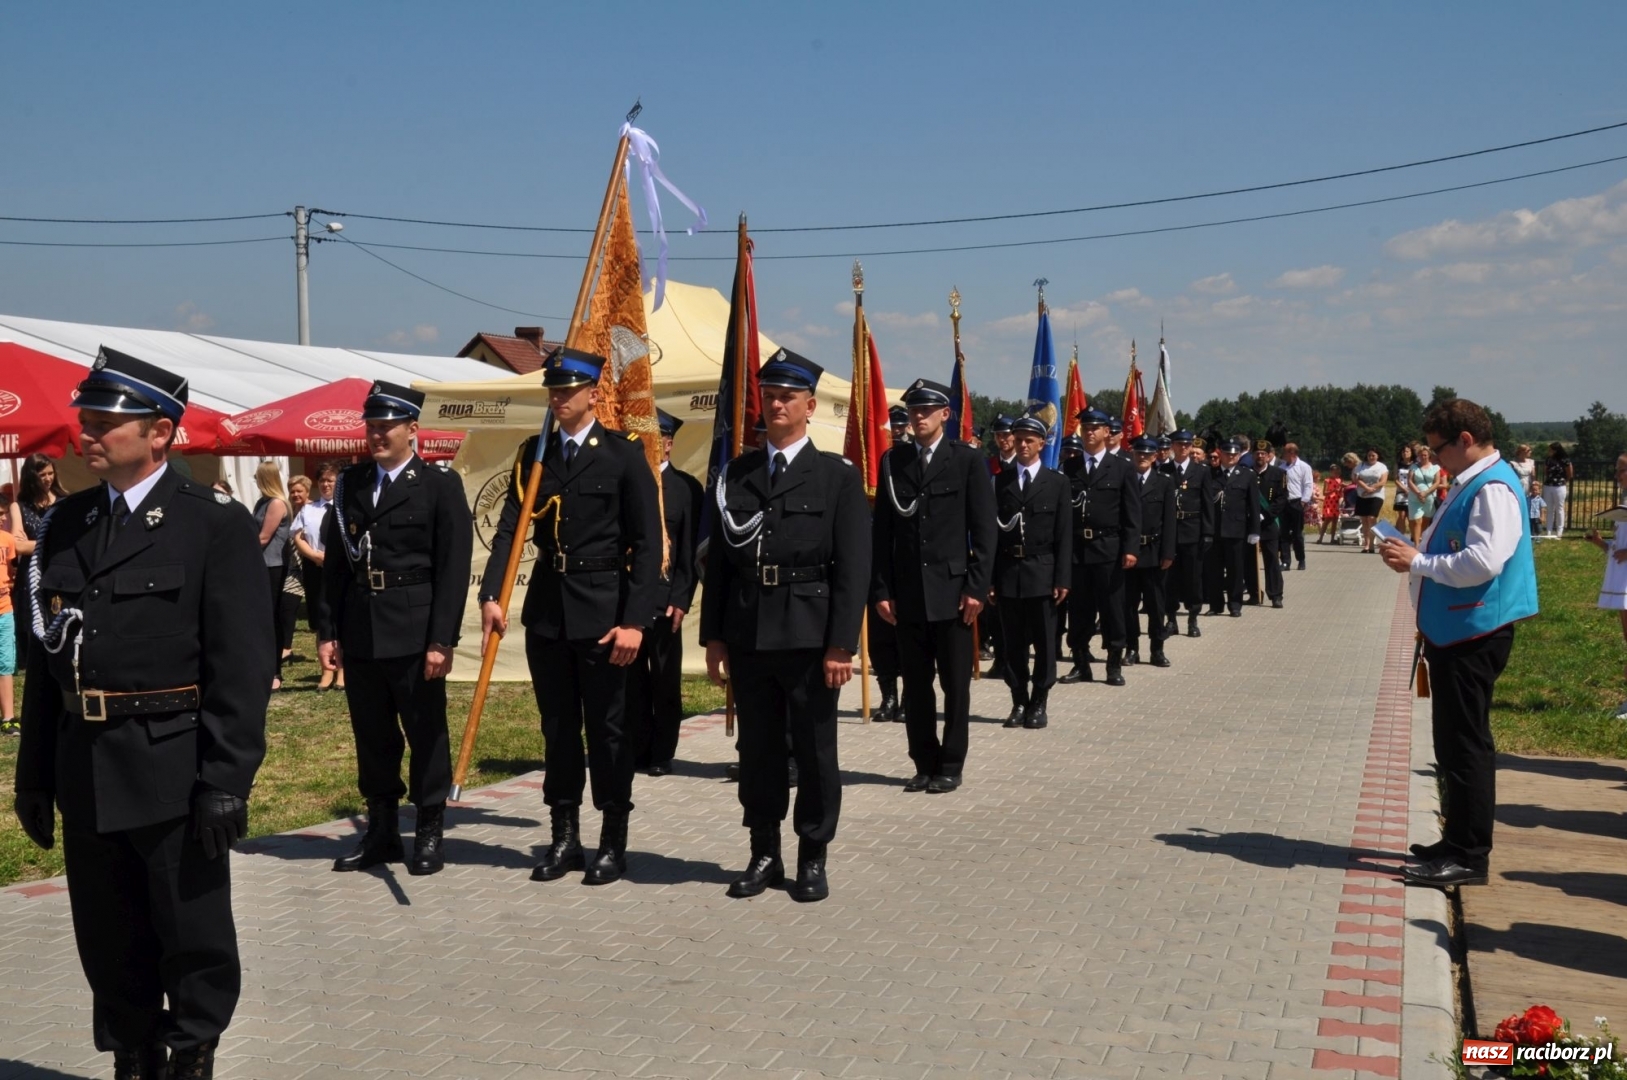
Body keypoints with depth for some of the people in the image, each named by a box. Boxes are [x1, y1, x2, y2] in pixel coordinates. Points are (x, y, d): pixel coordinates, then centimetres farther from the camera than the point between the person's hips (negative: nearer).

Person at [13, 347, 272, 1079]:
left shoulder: (215, 524, -7)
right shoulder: (66, 523, 10)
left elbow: (242, 664, -11)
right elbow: (45, 654, 12)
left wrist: (227, 779, -15)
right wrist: (35, 772, 10)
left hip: (172, 770, -5)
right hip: (86, 771, 6)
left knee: (194, 936, 7)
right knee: (108, 938, 15)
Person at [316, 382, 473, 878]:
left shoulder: (440, 486, -2)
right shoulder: (349, 485, 12)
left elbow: (453, 570, -8)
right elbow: (334, 563, 11)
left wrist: (442, 640, -13)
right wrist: (327, 630, 5)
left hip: (414, 633, -4)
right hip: (359, 633, 5)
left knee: (426, 734, 4)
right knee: (372, 736, 12)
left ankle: (429, 833, 15)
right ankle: (381, 832, 22)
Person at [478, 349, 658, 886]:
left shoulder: (623, 453, -5)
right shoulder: (533, 453, 8)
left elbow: (647, 542, -8)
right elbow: (510, 528, 0)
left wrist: (635, 620, -15)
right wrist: (491, 595, -15)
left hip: (603, 610, -4)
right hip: (546, 608, 4)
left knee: (608, 727, 4)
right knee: (557, 727, 11)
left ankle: (613, 843, 14)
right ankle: (563, 837, 22)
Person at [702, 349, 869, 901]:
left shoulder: (838, 476, -1)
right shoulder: (735, 474, 10)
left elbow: (853, 566, -5)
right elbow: (718, 560, 11)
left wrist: (841, 644, -12)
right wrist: (713, 636, 6)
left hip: (809, 635, -3)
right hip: (746, 633, 4)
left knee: (815, 750, 5)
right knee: (757, 748, 10)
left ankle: (813, 859, 17)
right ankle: (764, 854, 22)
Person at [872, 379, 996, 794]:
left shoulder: (967, 460, 0)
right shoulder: (893, 461, 8)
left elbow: (984, 530, -2)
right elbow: (882, 530, 7)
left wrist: (976, 587, -9)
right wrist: (881, 589, 1)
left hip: (952, 589, -3)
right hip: (907, 592, 3)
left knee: (955, 684, 4)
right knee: (915, 685, 8)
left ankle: (951, 766, 13)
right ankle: (925, 764, 17)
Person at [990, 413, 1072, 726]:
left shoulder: (1057, 482, 4)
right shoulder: (1000, 481, 7)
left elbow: (1064, 534, 1)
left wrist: (1063, 578, -6)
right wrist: (988, 577, -1)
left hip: (1042, 572, -1)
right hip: (1007, 572, 1)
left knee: (1044, 643, 3)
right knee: (1012, 644, 6)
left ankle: (1038, 704, 13)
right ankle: (1019, 702, 17)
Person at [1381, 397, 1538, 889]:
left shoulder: (1493, 489, -17)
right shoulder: (1470, 484, 15)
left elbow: (1481, 562, -26)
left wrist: (1418, 562, -16)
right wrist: (1416, 557, 8)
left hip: (1474, 637, -10)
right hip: (1454, 632, 10)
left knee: (1466, 745, -5)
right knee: (1454, 743, 16)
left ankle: (1468, 857, 2)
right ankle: (1458, 844, 27)